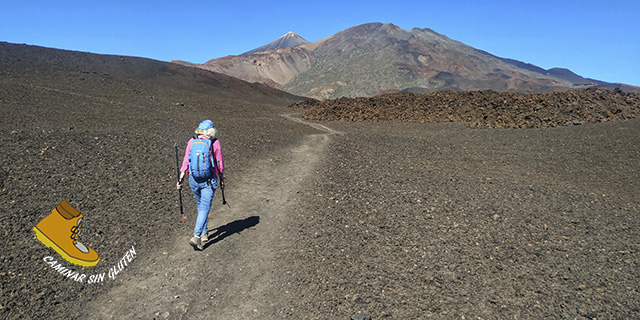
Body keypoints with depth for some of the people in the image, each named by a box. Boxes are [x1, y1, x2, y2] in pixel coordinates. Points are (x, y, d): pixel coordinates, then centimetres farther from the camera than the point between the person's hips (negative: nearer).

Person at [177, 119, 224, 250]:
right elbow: (220, 163, -1)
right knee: (205, 208, -1)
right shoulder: (215, 143, -7)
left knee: (200, 205, 21)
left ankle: (204, 233, 31)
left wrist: (180, 179, 6)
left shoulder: (192, 141, -1)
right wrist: (221, 179, 11)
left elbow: (186, 162, 0)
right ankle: (196, 236, -14)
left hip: (193, 179, 4)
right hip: (209, 180, -3)